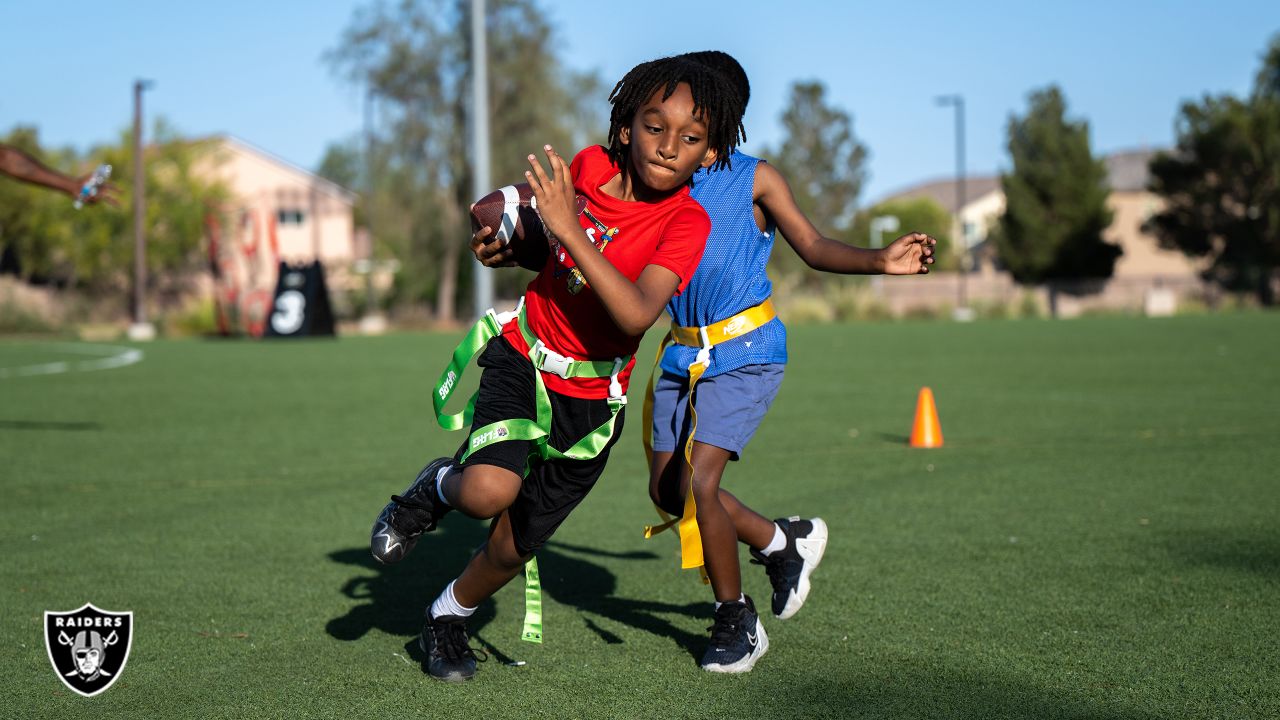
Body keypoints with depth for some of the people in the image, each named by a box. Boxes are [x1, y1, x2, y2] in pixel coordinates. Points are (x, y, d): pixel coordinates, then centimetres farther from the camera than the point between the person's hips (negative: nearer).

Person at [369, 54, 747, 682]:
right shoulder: (590, 166, -7)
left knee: (511, 549, 8)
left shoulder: (688, 223, -17)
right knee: (490, 490, -28)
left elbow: (636, 315, -34)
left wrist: (569, 229, -34)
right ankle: (439, 488, 7)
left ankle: (448, 618, 39)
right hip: (524, 355, 1)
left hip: (590, 397, -1)